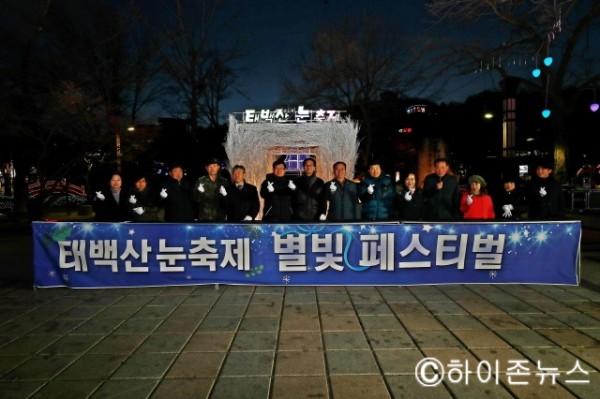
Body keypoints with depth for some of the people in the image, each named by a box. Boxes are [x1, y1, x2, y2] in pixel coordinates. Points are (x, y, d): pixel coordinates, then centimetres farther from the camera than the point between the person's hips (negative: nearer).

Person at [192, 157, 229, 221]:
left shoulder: (224, 182, 7)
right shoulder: (200, 181, 3)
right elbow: (194, 199, 2)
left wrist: (225, 195, -10)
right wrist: (199, 192, -16)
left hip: (219, 217, 1)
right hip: (204, 218, -1)